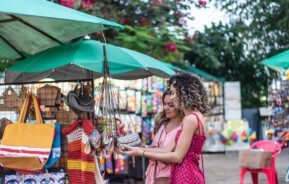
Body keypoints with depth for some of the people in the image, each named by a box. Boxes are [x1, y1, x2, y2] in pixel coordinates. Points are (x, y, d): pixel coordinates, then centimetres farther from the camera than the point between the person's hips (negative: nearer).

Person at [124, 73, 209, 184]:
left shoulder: (191, 119, -15)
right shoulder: (194, 117, 15)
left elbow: (177, 157, -16)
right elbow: (168, 149, 12)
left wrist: (142, 153, -12)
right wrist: (140, 149, 8)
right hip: (186, 174, 9)